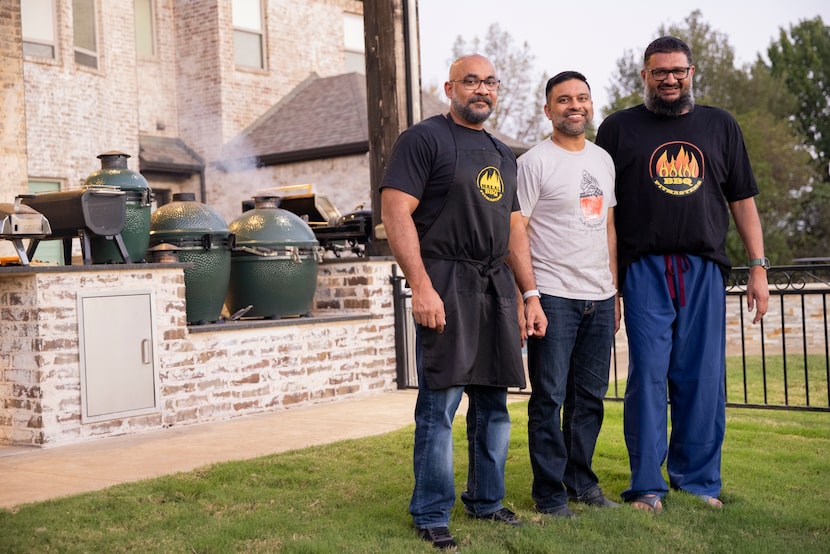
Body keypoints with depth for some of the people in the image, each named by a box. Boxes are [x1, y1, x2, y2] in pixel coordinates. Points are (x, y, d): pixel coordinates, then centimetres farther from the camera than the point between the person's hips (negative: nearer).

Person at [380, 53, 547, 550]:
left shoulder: (503, 154, 20)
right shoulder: (424, 139, -2)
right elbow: (396, 212, -11)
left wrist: (531, 294, 15)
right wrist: (421, 286, -19)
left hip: (497, 288, 7)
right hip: (446, 285, -7)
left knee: (493, 402, 11)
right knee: (440, 404, -5)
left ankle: (487, 501, 25)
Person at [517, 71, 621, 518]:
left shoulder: (604, 160, 16)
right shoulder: (534, 162, -5)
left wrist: (615, 292, 16)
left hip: (599, 297, 6)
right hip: (553, 296, -6)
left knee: (590, 397, 12)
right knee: (550, 398, -1)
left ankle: (581, 482, 24)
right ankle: (549, 493, 8)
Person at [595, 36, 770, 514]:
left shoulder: (720, 126, 15)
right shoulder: (620, 128, 8)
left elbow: (742, 200, 14)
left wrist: (759, 267, 6)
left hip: (705, 270, 2)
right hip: (645, 271, -2)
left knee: (703, 379, 3)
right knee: (648, 375, -3)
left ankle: (699, 481, 15)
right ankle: (647, 486, 5)